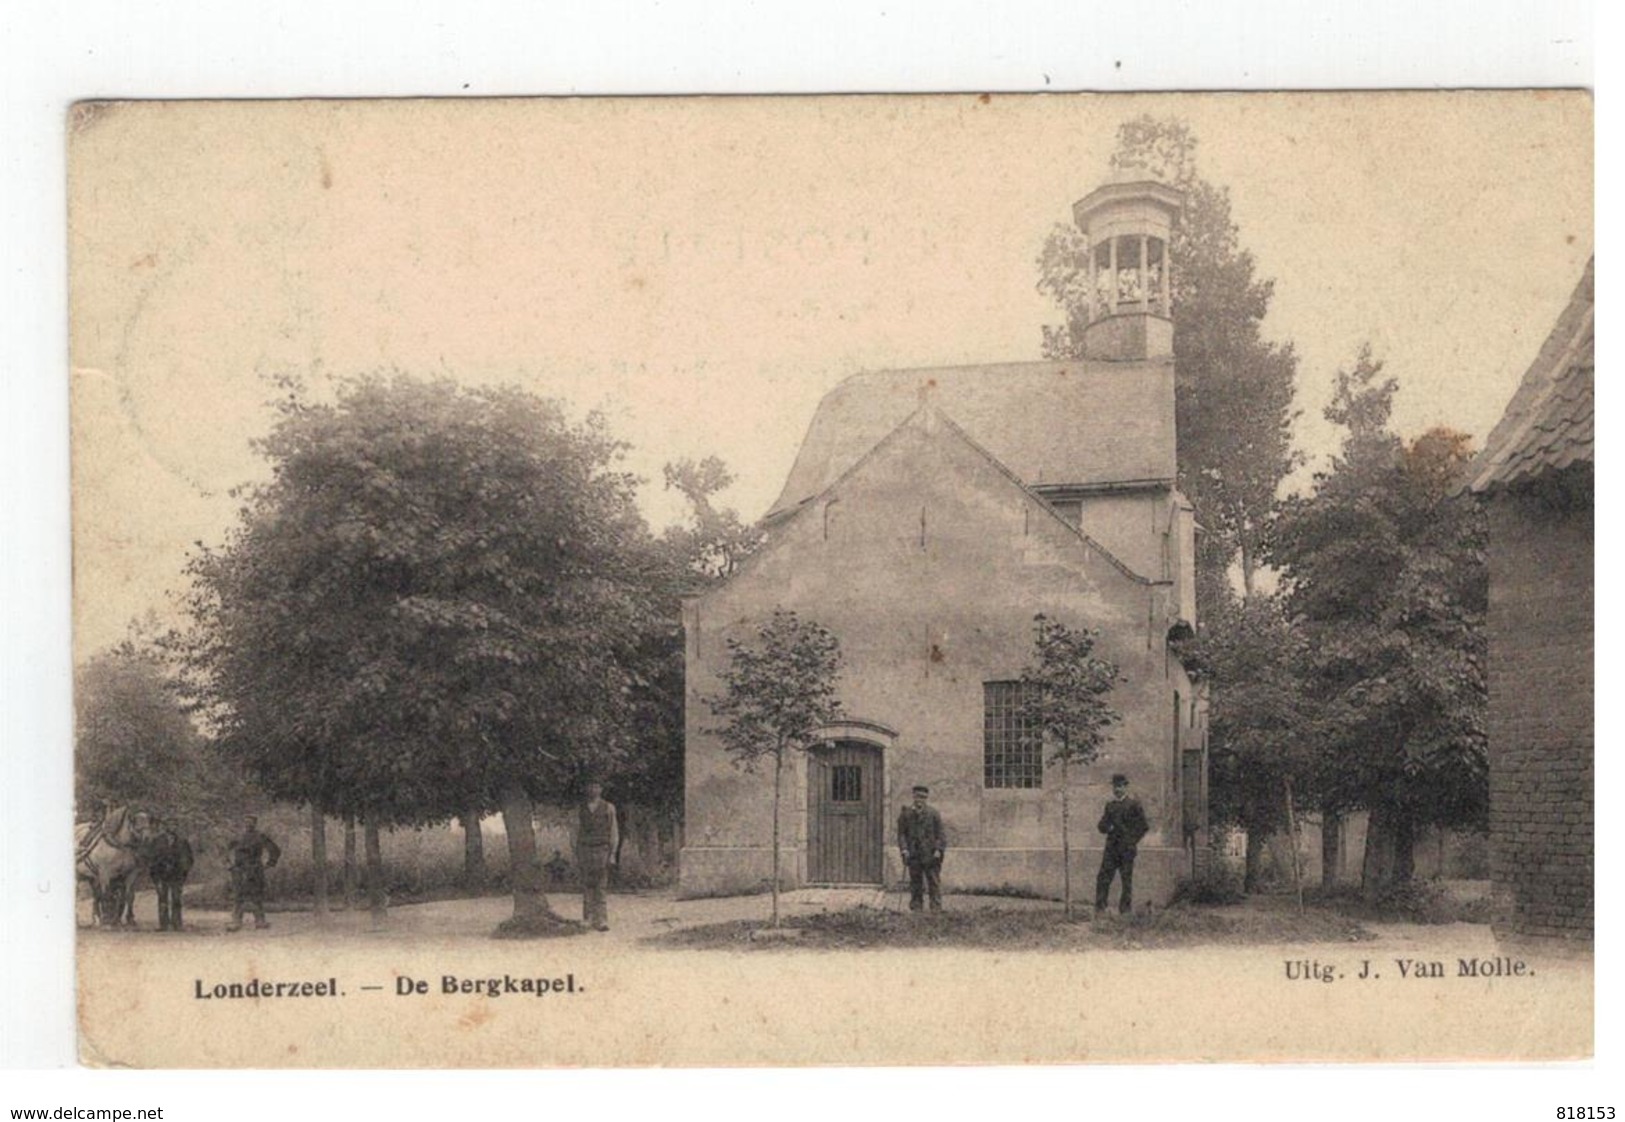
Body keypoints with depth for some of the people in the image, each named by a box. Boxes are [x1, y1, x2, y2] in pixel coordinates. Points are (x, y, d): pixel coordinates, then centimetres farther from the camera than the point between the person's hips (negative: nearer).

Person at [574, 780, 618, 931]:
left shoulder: (608, 808, 5)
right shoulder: (581, 809, 12)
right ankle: (588, 920, 8)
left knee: (600, 888, -10)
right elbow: (578, 833, 15)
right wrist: (576, 857, 10)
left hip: (602, 851, -3)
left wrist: (612, 853, -5)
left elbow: (614, 833, 4)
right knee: (587, 887, 0)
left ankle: (601, 922, -12)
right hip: (585, 850, 3)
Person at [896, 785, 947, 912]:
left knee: (934, 883, -3)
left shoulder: (933, 813, 4)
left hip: (931, 855, -1)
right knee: (915, 884, 5)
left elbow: (940, 833, 2)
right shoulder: (906, 814, 6)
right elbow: (901, 833, 6)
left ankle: (936, 908, -2)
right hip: (914, 856, 1)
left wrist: (938, 850, -8)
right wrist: (904, 849, -6)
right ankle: (916, 908, 11)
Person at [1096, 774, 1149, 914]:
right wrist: (1109, 828, -5)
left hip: (1126, 849, -5)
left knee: (1127, 879, -1)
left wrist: (1132, 841, -6)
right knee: (1103, 878, -3)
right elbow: (1102, 825, 17)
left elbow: (1144, 826, -2)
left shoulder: (1134, 804, -1)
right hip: (1111, 847, 5)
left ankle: (1125, 909, 4)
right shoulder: (1110, 805, 16)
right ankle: (1099, 908, -1)